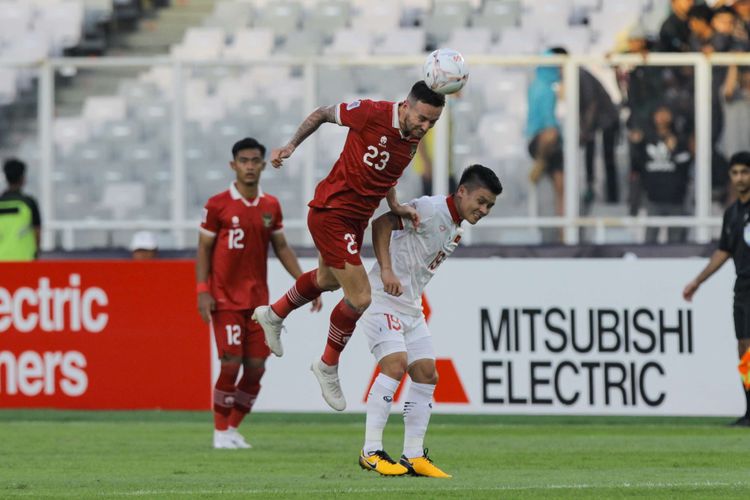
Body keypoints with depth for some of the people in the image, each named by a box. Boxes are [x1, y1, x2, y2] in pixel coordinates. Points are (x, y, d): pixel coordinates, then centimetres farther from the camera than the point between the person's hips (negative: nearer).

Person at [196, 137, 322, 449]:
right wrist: (202, 291, -11)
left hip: (258, 299, 4)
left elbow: (281, 248, 15)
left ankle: (233, 429, 16)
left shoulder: (270, 207, 7)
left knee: (256, 367, 1)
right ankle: (220, 432, 4)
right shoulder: (217, 205, -6)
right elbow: (204, 249, -2)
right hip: (225, 299, -4)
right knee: (231, 364, -10)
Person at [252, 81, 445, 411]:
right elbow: (323, 114, -6)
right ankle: (328, 367, 12)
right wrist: (291, 145, -8)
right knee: (359, 298, -11)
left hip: (357, 220, 9)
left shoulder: (414, 137, 0)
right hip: (331, 213, -9)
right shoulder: (373, 113, -22)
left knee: (328, 279, 31)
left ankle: (273, 315, 58)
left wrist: (395, 206, 2)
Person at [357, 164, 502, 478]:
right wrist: (386, 271, -29)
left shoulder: (456, 230, 14)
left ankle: (413, 457, 9)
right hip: (383, 298, -10)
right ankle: (371, 452, -18)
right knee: (396, 364, -21)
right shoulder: (430, 209, -15)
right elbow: (382, 223, -21)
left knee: (426, 374, 5)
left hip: (411, 307, 10)